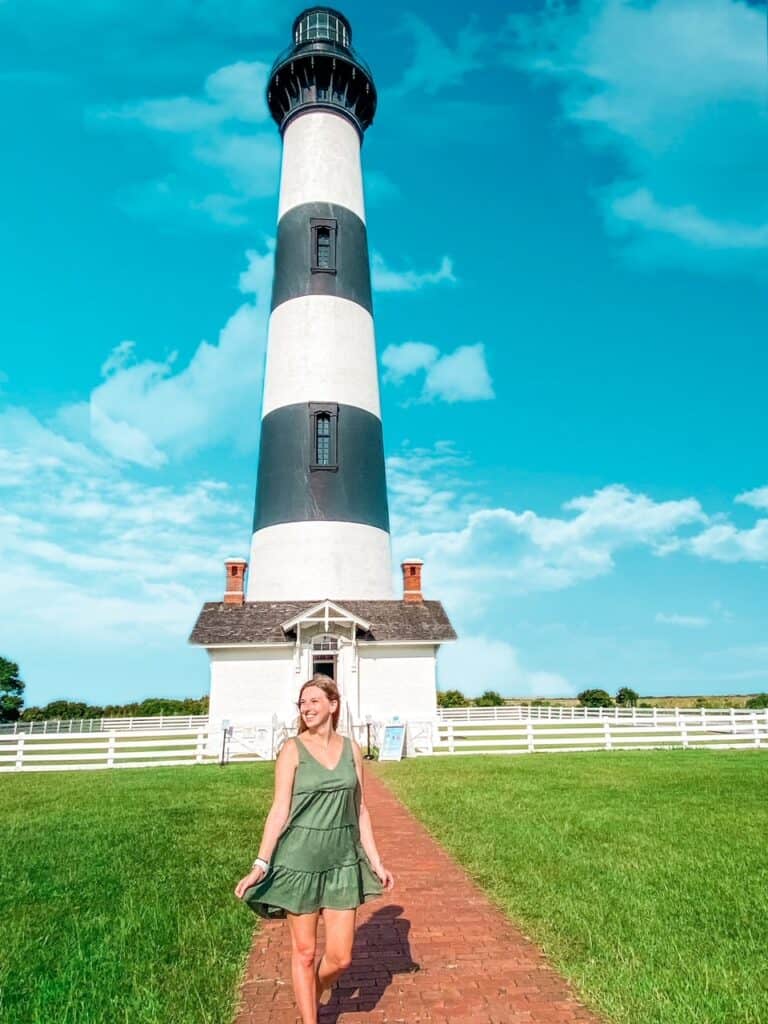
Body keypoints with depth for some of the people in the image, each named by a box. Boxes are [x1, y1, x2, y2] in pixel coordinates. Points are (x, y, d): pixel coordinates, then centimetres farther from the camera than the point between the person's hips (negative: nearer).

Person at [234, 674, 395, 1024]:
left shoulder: (351, 749, 1)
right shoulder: (292, 749, -8)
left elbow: (359, 810, 6)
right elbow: (280, 809, -10)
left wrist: (376, 861, 6)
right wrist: (260, 864, -17)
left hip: (342, 862, 3)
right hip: (300, 861, -3)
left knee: (340, 957, 9)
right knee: (304, 952, 11)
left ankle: (312, 995, 41)